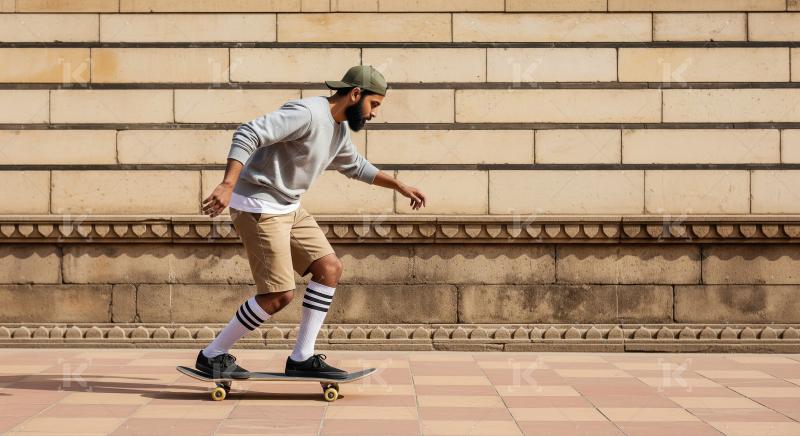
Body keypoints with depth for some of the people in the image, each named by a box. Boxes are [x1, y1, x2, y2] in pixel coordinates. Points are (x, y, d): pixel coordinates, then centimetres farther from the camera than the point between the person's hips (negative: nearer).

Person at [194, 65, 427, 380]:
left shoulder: (339, 129, 12)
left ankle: (302, 358, 9)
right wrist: (228, 185, -40)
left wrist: (398, 186, 30)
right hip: (258, 208, -10)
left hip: (288, 209, 10)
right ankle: (212, 355, 4)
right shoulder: (307, 114, -20)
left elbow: (355, 166, 33)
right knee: (279, 295, -11)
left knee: (330, 269, 4)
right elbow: (247, 134, -30)